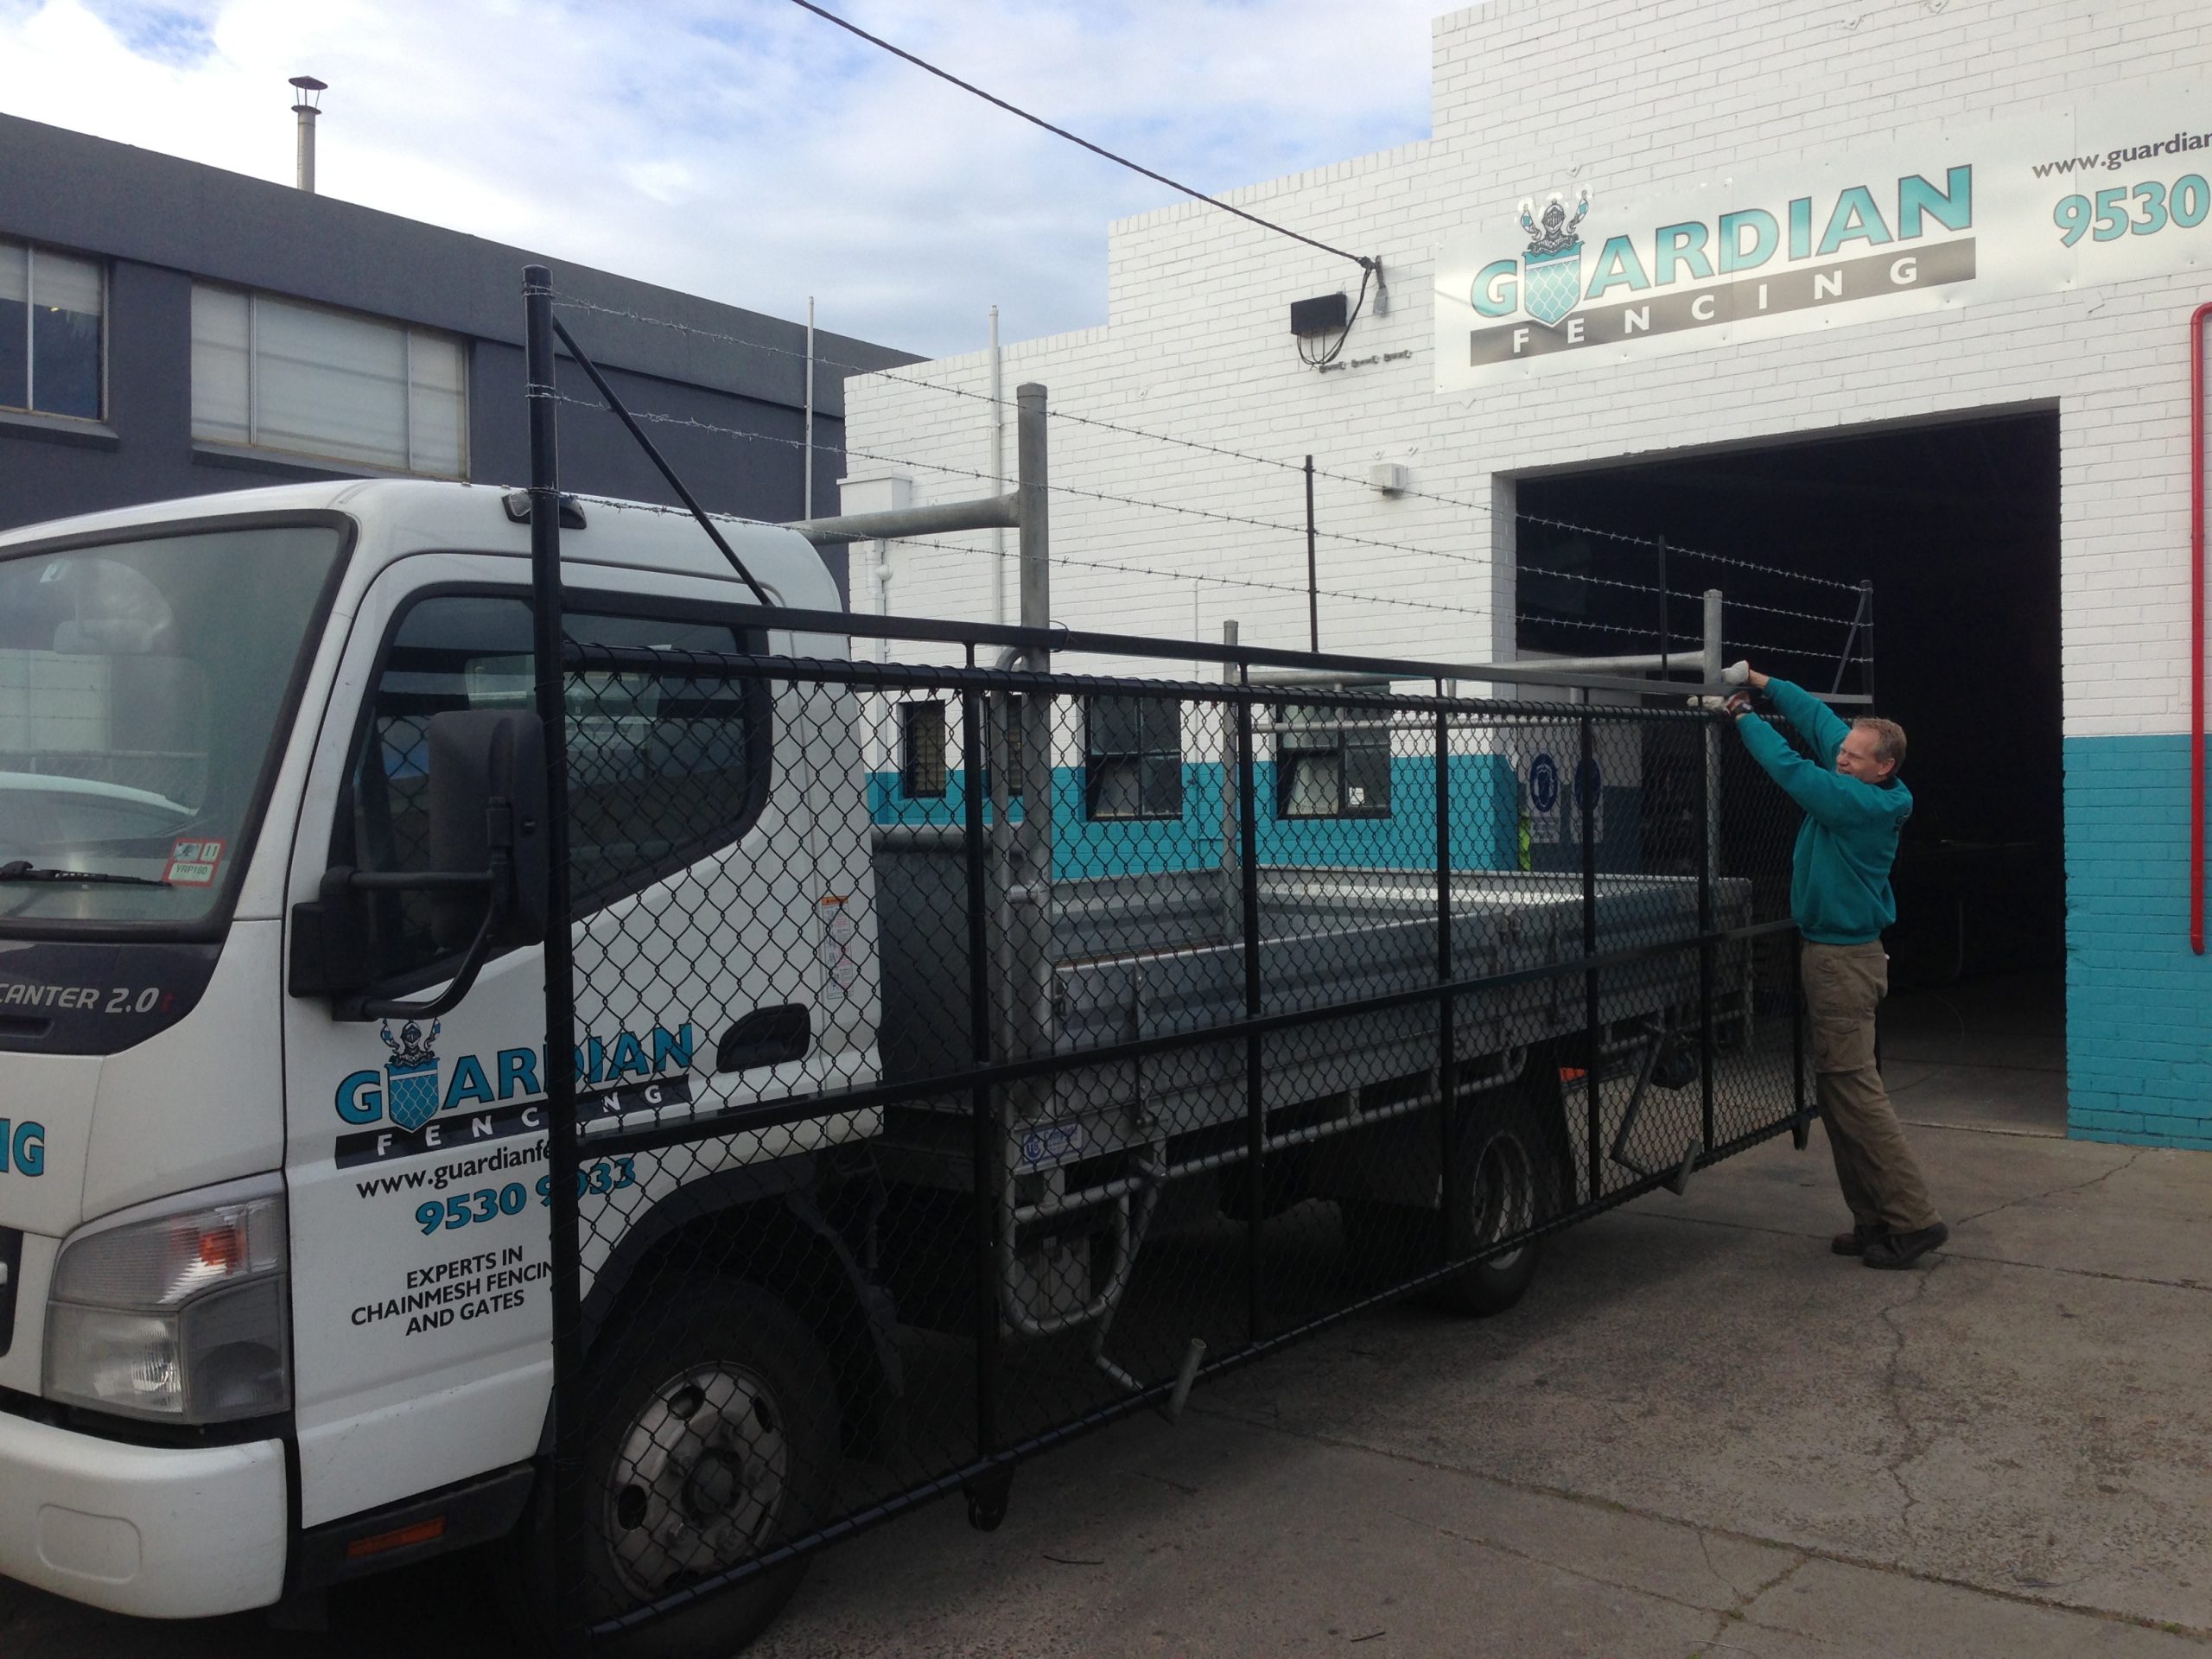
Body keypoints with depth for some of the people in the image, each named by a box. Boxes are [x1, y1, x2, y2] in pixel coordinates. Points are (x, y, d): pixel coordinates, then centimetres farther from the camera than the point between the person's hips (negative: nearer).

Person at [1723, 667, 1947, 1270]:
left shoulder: (1865, 804, -19)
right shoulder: (1863, 791, 7)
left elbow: (1790, 767, -18)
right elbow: (1820, 719, 16)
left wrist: (1745, 716, -4)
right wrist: (1763, 684, 16)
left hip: (1844, 960, -10)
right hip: (1838, 953, 10)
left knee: (1854, 1092, -9)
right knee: (1839, 1093, 12)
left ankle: (1913, 1219, -6)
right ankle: (1874, 1219, 16)